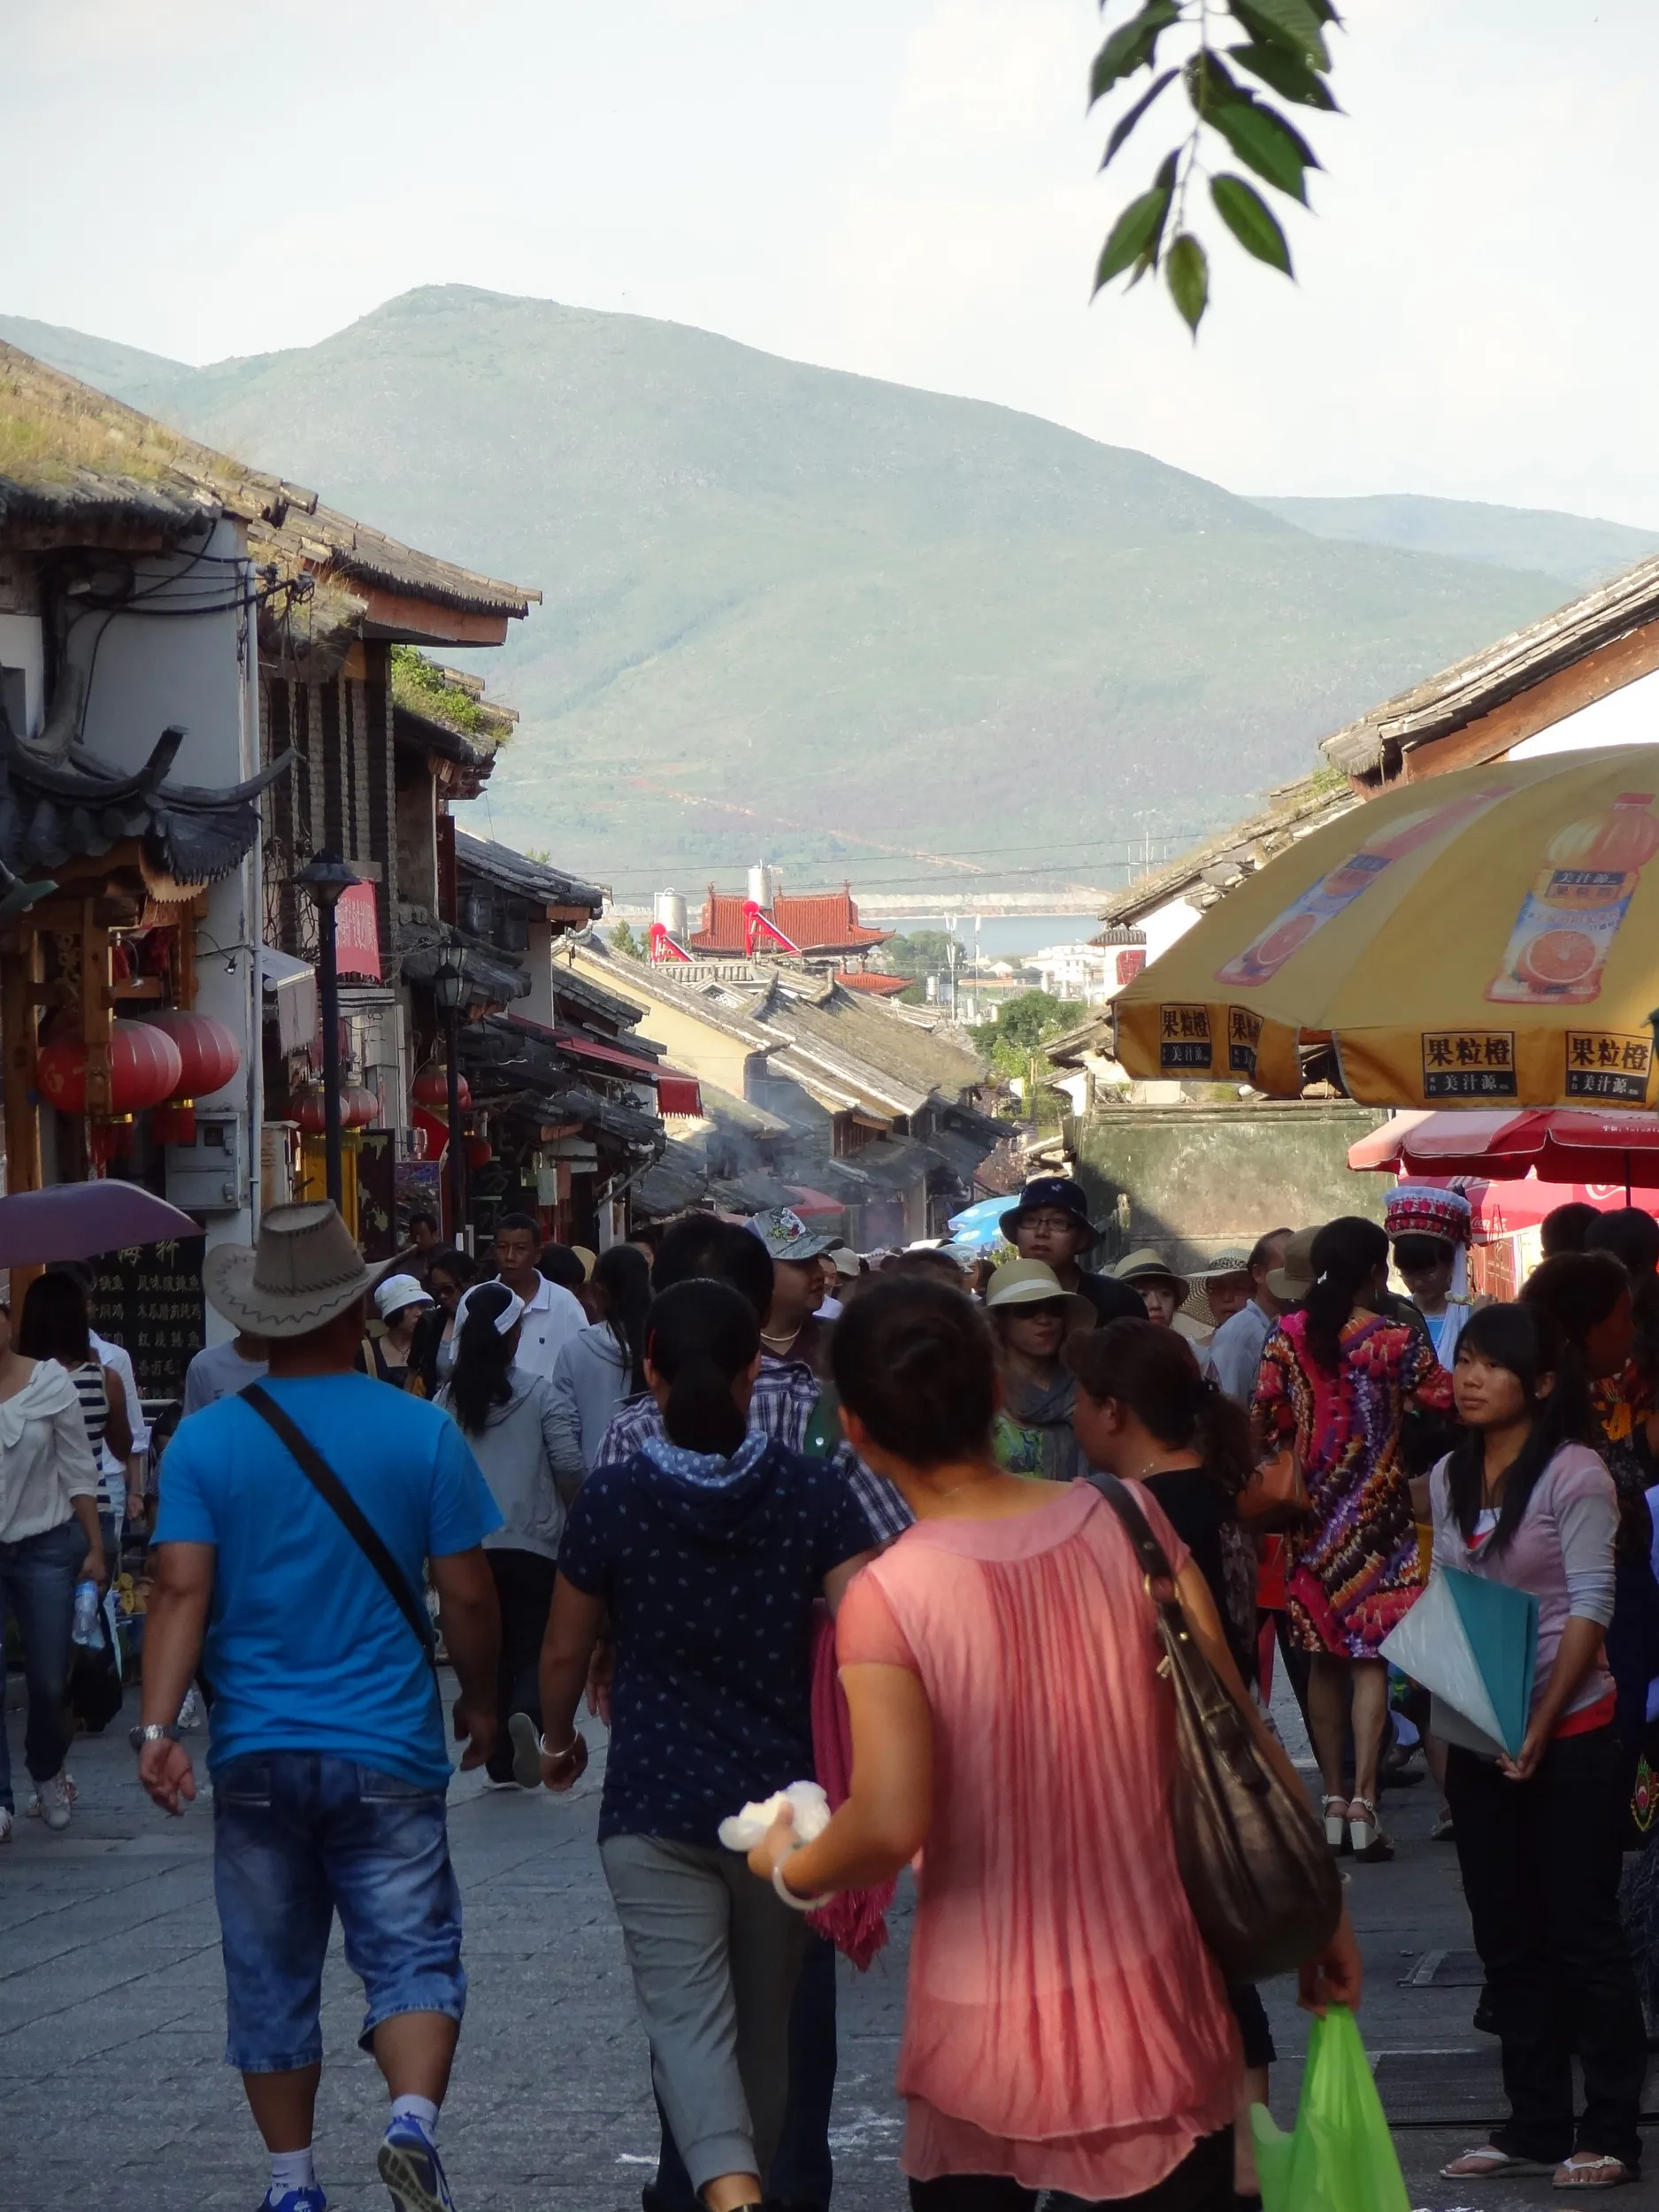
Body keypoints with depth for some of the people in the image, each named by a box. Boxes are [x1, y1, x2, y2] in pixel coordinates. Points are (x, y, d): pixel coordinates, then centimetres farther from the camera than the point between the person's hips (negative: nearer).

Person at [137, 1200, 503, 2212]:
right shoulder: (424, 1433, -4)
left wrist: (158, 1727, -15)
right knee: (412, 1956, 3)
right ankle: (414, 2115, -22)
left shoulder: (205, 1441, -3)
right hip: (389, 1751, -1)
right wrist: (481, 1703, 14)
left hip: (256, 1758, 1)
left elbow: (183, 1590, -11)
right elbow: (468, 1596, -2)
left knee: (272, 1976, 12)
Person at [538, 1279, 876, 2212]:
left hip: (657, 1802, -2)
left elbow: (566, 1654, 5)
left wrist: (561, 1740, 25)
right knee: (767, 2026, 18)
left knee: (689, 2020, -10)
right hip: (785, 1801, 2)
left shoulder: (612, 1499, -5)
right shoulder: (814, 1494, -5)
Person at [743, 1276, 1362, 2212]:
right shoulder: (1127, 1523, -6)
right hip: (1163, 2019, 3)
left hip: (988, 2043, -3)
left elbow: (889, 1829, -23)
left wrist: (790, 1868, -2)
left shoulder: (888, 1598, -15)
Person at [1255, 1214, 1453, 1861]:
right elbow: (1448, 1406, -8)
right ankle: (1363, 1803, -10)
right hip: (1376, 1506, -3)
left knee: (1326, 1653, 11)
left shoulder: (1286, 1336, -1)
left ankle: (1333, 1800, 14)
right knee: (1370, 1650, -2)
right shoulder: (1396, 1341, -9)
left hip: (1311, 1509, 3)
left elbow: (1263, 1420, -2)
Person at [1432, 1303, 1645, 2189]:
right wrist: (1435, 1697, -1)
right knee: (1507, 1939, 11)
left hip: (1567, 1737, -7)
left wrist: (1540, 1724, -20)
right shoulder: (1449, 1478, 8)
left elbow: (1590, 1607, -14)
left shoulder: (1573, 1474, -11)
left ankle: (1610, 2130, 6)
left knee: (1582, 1932, -1)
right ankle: (1535, 2121, 19)